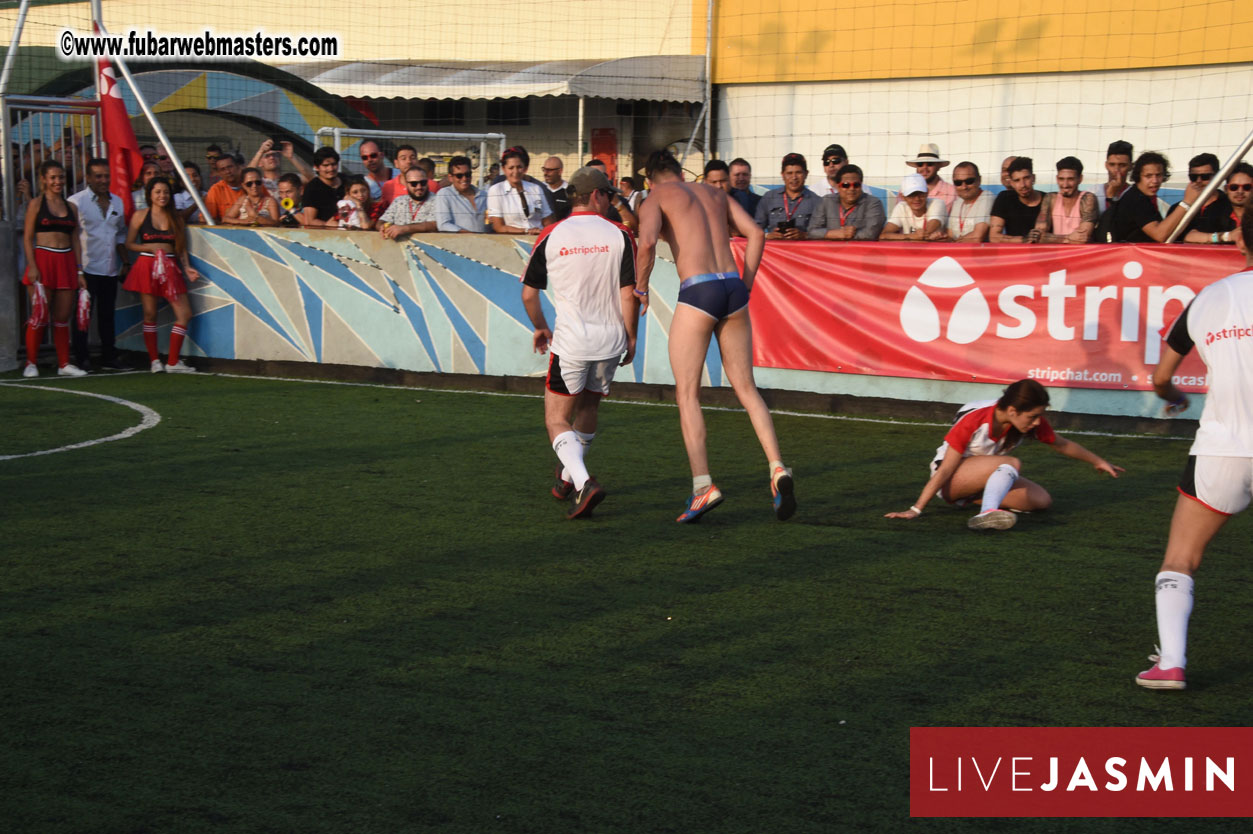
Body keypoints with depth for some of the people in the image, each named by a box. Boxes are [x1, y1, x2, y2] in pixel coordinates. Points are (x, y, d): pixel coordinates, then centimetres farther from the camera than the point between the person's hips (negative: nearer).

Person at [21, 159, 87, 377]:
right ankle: (31, 363, 3)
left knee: (63, 316, 6)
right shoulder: (36, 204, 2)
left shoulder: (70, 207, 14)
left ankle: (64, 363, 11)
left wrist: (79, 271, 8)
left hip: (66, 263, 4)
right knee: (39, 315, -5)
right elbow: (27, 237, -2)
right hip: (42, 260, -4)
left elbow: (76, 240, 14)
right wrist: (32, 266, -12)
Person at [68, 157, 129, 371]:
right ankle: (80, 359, 3)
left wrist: (125, 262, 16)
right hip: (86, 269, -5)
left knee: (107, 314, 11)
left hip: (110, 270, 5)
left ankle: (109, 357, 17)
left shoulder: (117, 202, 14)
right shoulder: (76, 202, -5)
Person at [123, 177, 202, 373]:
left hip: (170, 267, 3)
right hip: (147, 266, -3)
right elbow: (129, 244, 3)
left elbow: (182, 248, 13)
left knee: (184, 314, -6)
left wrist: (187, 267, -2)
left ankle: (173, 362, -1)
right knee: (150, 314, -1)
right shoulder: (140, 216, 4)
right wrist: (151, 248, -11)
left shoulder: (175, 218, 12)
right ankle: (154, 360, 8)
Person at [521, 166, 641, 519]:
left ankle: (583, 483, -20)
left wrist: (540, 328, 21)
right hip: (611, 339, 2)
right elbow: (629, 294, -6)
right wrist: (631, 337, 7)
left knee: (557, 420, 2)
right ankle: (569, 477, 37)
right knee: (587, 409, 23)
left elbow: (529, 293, 4)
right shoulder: (619, 235, -3)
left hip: (570, 341, -2)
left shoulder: (551, 236, -2)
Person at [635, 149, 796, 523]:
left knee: (687, 394, 1)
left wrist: (640, 287, 3)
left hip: (697, 293, -5)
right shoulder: (715, 194, 22)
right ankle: (777, 468, -3)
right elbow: (756, 233, 14)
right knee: (745, 388, 12)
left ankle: (703, 485, -11)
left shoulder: (654, 199, 7)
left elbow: (647, 243, -12)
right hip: (732, 289, 5)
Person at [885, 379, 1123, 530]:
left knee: (1042, 500, -14)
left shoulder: (1031, 421, -12)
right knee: (1011, 464, -32)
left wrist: (1097, 461, 18)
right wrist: (916, 510, -28)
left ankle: (974, 498, -1)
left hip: (985, 478, 8)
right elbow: (945, 469, -26)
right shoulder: (972, 421, -28)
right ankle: (986, 513, -54)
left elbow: (1062, 445, 8)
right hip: (952, 481, -7)